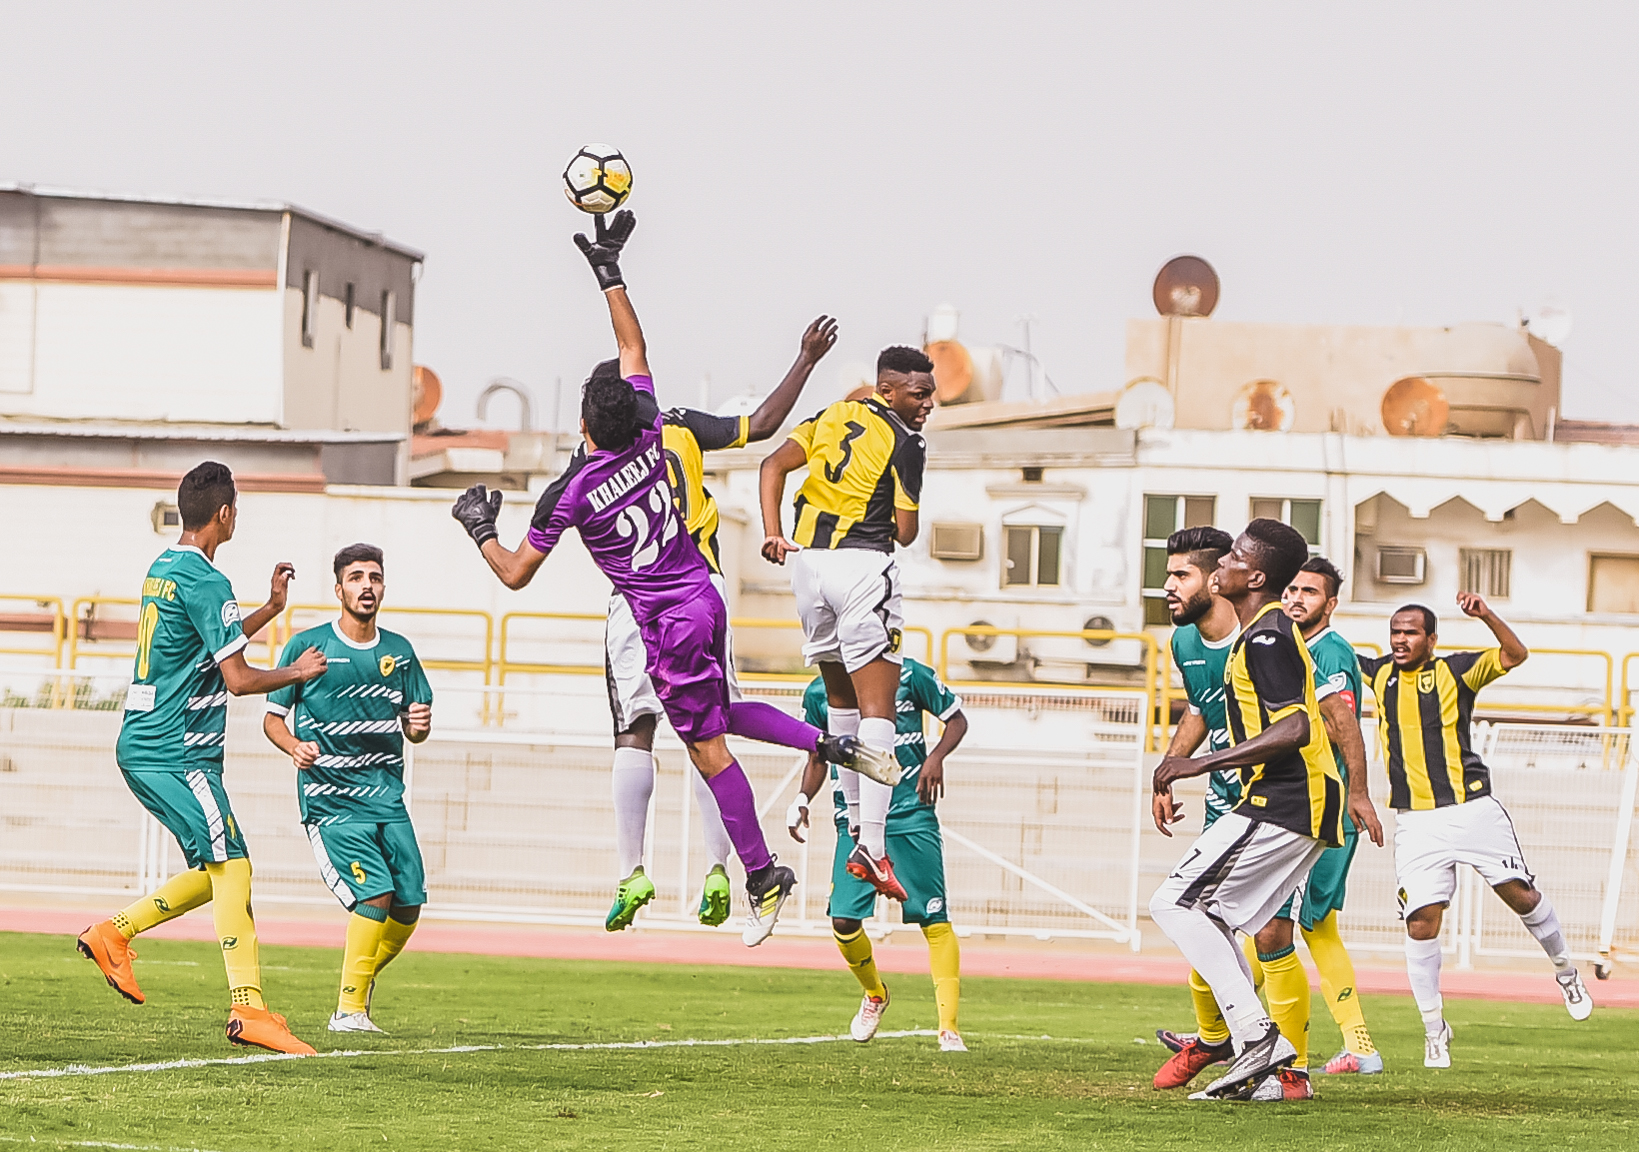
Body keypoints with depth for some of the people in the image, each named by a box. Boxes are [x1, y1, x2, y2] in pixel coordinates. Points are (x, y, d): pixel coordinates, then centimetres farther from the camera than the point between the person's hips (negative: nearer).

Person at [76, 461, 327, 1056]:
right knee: (232, 869, -14)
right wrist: (299, 672, 1)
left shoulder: (163, 569, 15)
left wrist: (271, 608, 29)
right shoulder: (205, 582, -15)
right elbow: (238, 678, -16)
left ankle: (113, 933, 15)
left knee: (215, 873, 14)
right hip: (177, 754, -10)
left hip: (142, 746, 10)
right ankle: (248, 1007, -21)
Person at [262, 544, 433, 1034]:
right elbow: (273, 717, 4)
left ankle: (361, 981, 25)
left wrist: (418, 726, -6)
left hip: (387, 796, 5)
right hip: (330, 799, -5)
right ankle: (350, 1010, -10)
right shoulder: (307, 646, -2)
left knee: (409, 906, -2)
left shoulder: (399, 652, 11)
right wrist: (295, 747, -17)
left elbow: (412, 728, 18)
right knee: (375, 896, -20)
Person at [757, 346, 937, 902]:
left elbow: (774, 465, 6)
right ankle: (873, 848, -20)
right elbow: (906, 532, -5)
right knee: (876, 710, -10)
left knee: (840, 699, 21)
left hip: (807, 560, 7)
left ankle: (858, 827, 26)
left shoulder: (833, 416, 15)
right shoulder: (905, 443, -5)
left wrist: (772, 533, 1)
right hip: (864, 565, -7)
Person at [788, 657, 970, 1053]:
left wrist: (936, 758, -11)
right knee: (843, 921, -8)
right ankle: (874, 994, 23)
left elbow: (956, 720, 8)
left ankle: (948, 1027, -4)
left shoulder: (908, 675, -3)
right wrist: (802, 798, 1)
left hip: (911, 816, -2)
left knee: (935, 920, -7)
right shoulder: (820, 693, 6)